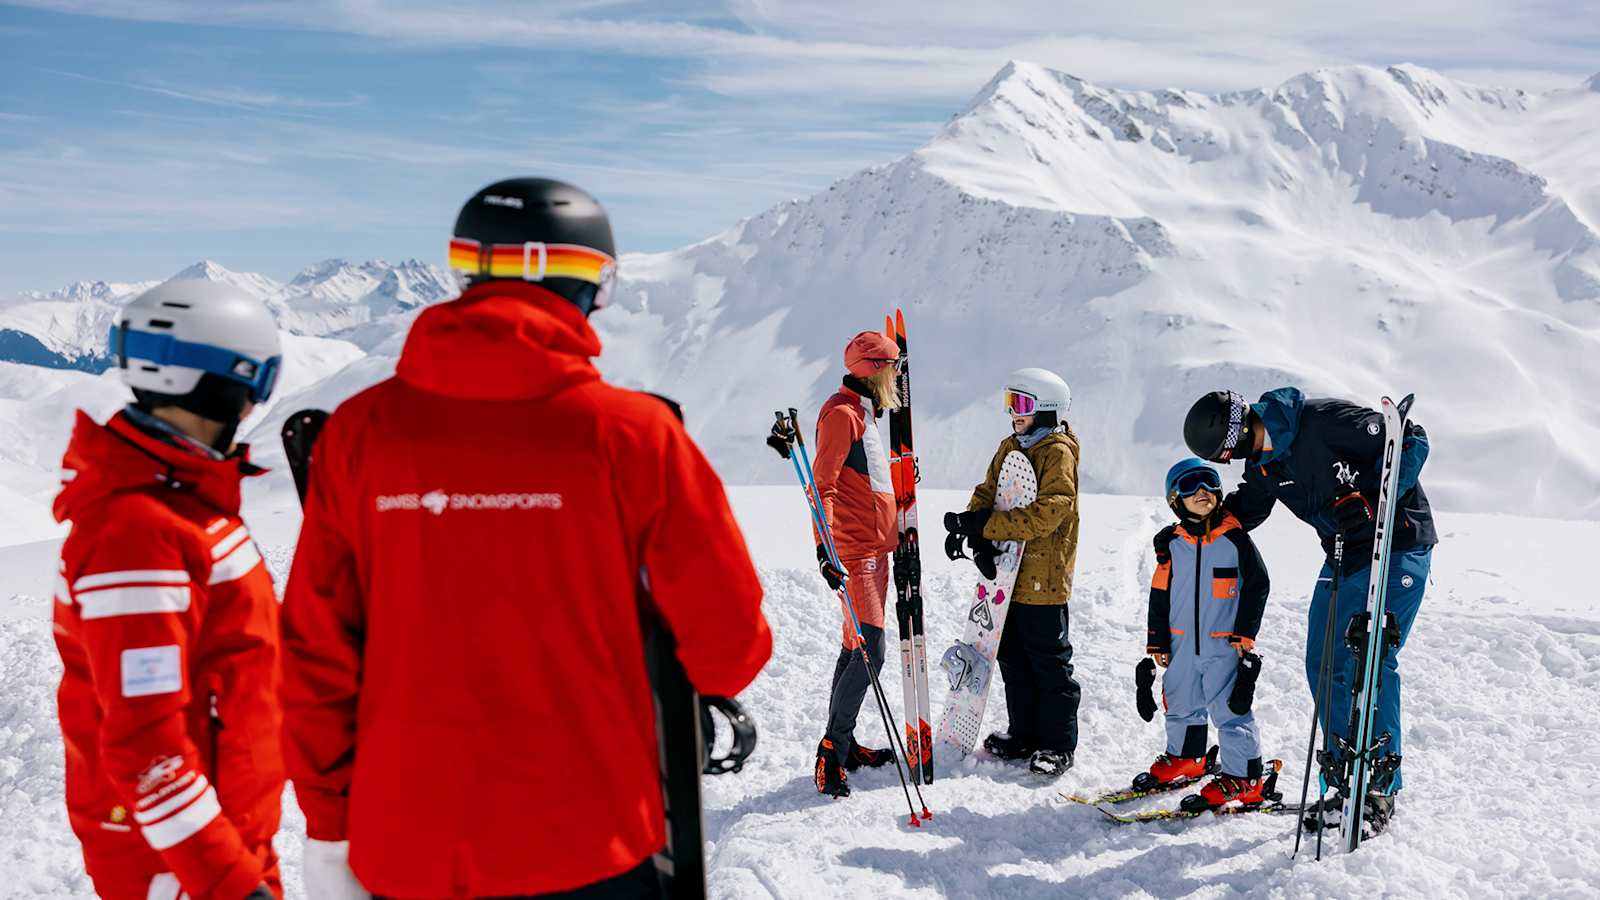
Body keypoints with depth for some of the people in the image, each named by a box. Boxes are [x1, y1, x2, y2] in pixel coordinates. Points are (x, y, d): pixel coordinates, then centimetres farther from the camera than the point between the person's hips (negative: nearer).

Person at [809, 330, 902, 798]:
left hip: (876, 548, 10)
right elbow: (823, 486, -19)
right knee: (868, 652, -13)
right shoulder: (841, 413, -12)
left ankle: (841, 743, 21)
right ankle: (832, 751, -4)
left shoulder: (865, 413, 19)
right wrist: (825, 548, -27)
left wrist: (896, 532, 32)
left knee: (857, 648, 13)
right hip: (856, 552, -10)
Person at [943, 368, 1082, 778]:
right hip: (1007, 571, 8)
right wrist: (975, 529, -11)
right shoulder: (1010, 448, 13)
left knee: (1049, 661, 1)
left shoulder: (1058, 453, -12)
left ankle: (1057, 743, 11)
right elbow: (987, 492, 10)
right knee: (1011, 655, 14)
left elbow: (1048, 512, -23)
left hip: (1043, 576, -8)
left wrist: (988, 525, -26)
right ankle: (1024, 733, 27)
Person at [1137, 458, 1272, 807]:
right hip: (1182, 644, 4)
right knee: (1181, 705, 17)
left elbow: (1257, 585, -1)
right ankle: (1184, 759, 38)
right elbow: (1160, 596, 8)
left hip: (1225, 644, -4)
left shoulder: (1235, 538, -5)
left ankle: (1243, 779, 7)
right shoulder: (1171, 544, 3)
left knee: (1229, 709, -4)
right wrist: (1157, 643, 7)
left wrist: (1245, 635, -5)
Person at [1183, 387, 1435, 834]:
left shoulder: (1326, 421, -23)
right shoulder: (1261, 463, 2)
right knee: (1326, 668, 4)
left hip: (1396, 548, -8)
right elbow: (1242, 509, 18)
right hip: (1344, 557, 8)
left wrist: (1371, 498, -29)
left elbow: (1411, 442, -18)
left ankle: (1381, 787, -1)